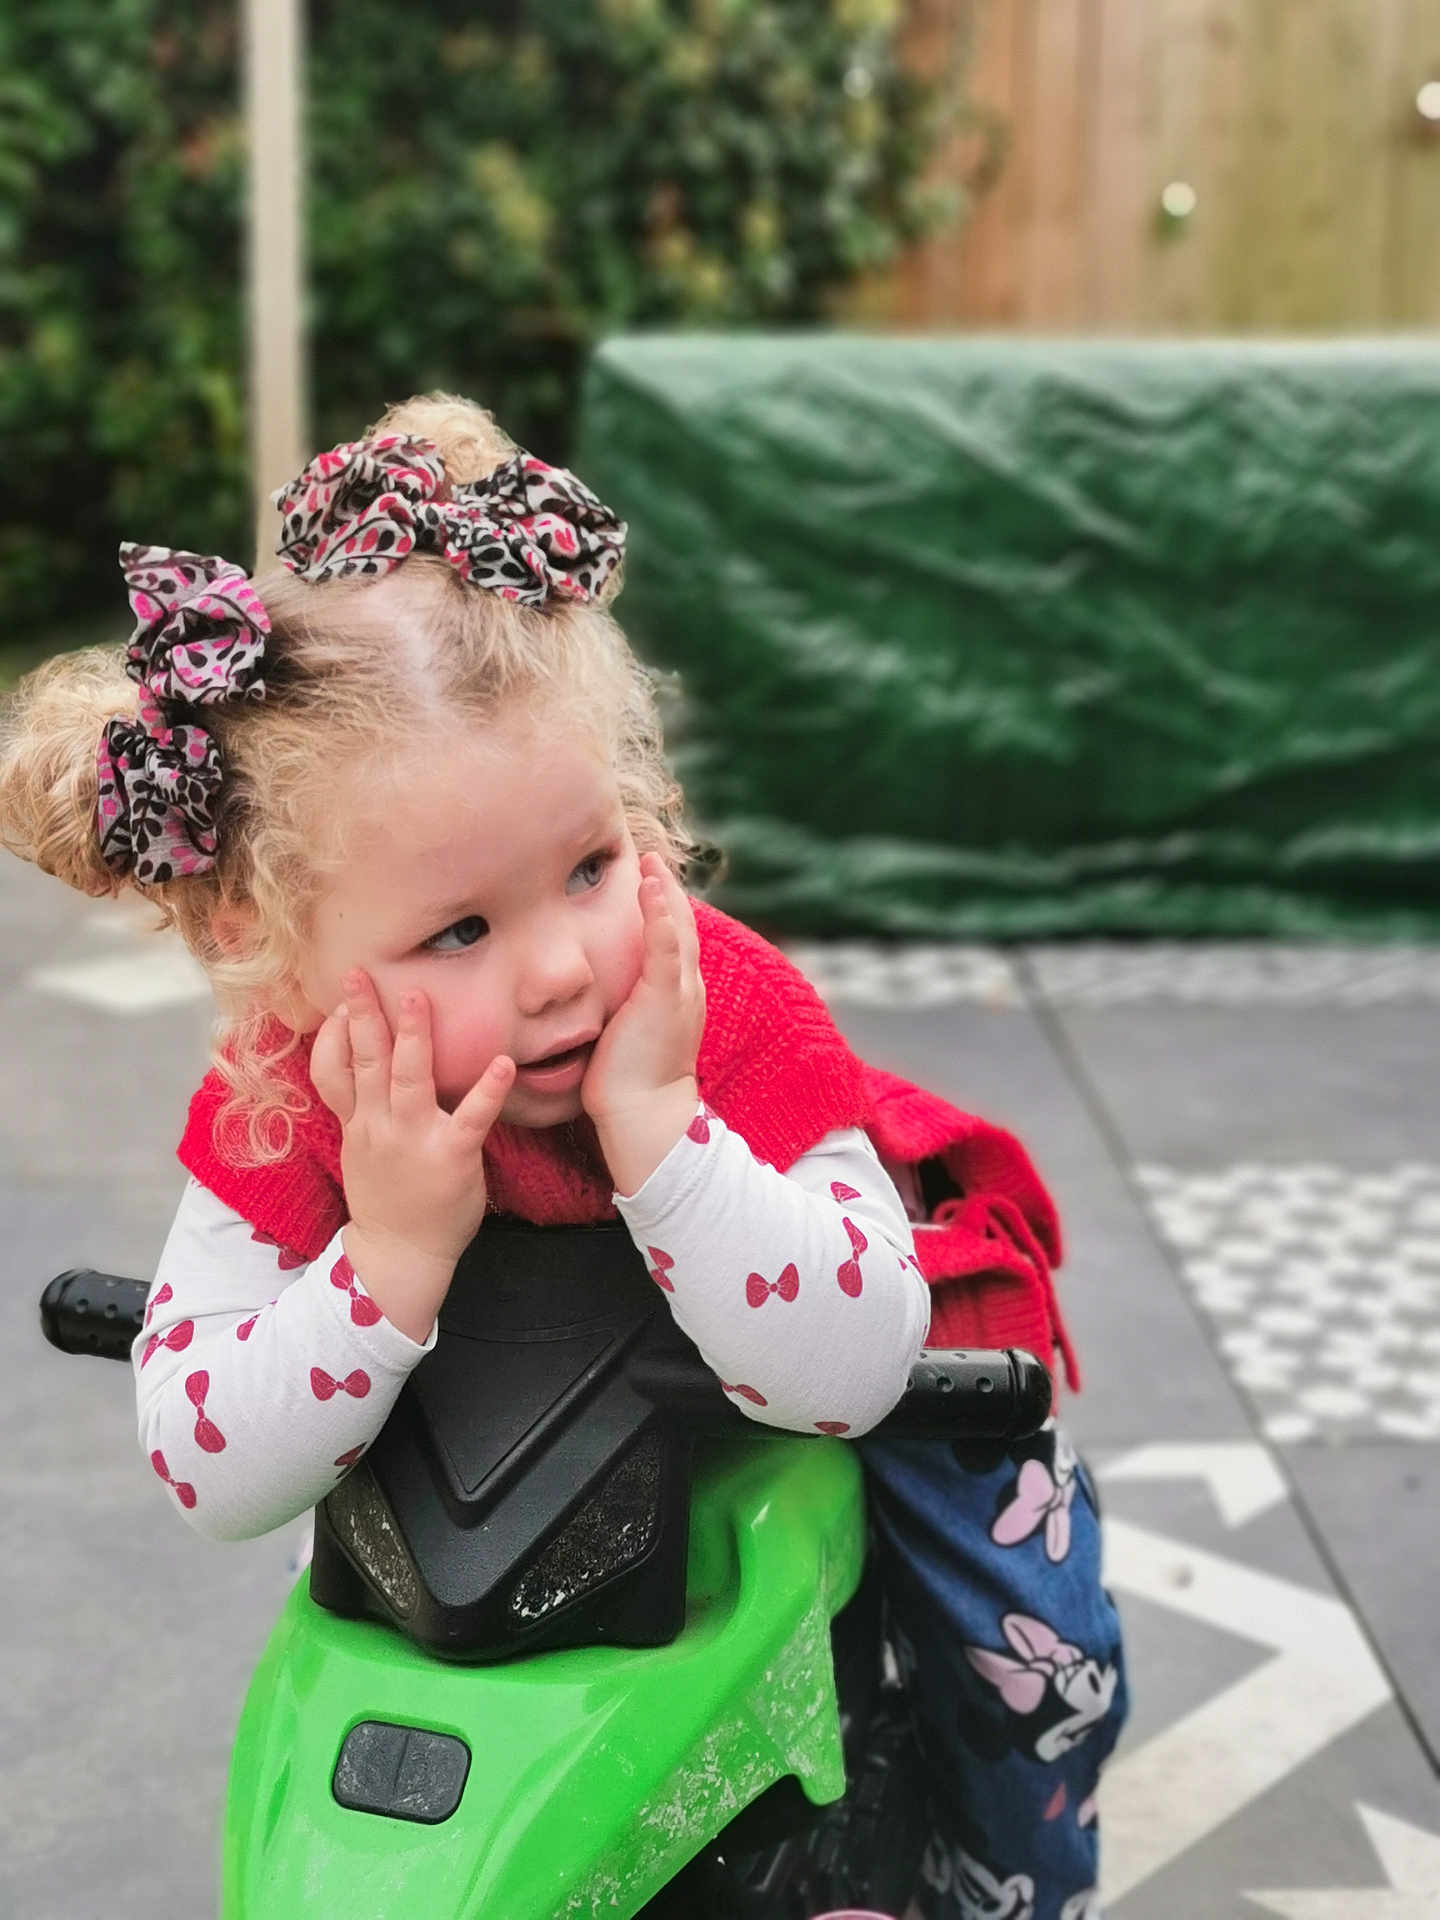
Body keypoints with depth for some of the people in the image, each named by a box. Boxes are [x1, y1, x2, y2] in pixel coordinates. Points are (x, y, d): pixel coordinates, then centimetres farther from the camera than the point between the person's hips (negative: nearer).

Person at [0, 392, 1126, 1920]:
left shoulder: (735, 1014, -38)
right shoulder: (284, 1112, -32)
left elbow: (843, 1377, -45)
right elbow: (205, 1479, -33)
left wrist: (651, 1117, -53)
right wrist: (392, 1253, -47)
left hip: (856, 1353, -2)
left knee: (1037, 1653, -6)